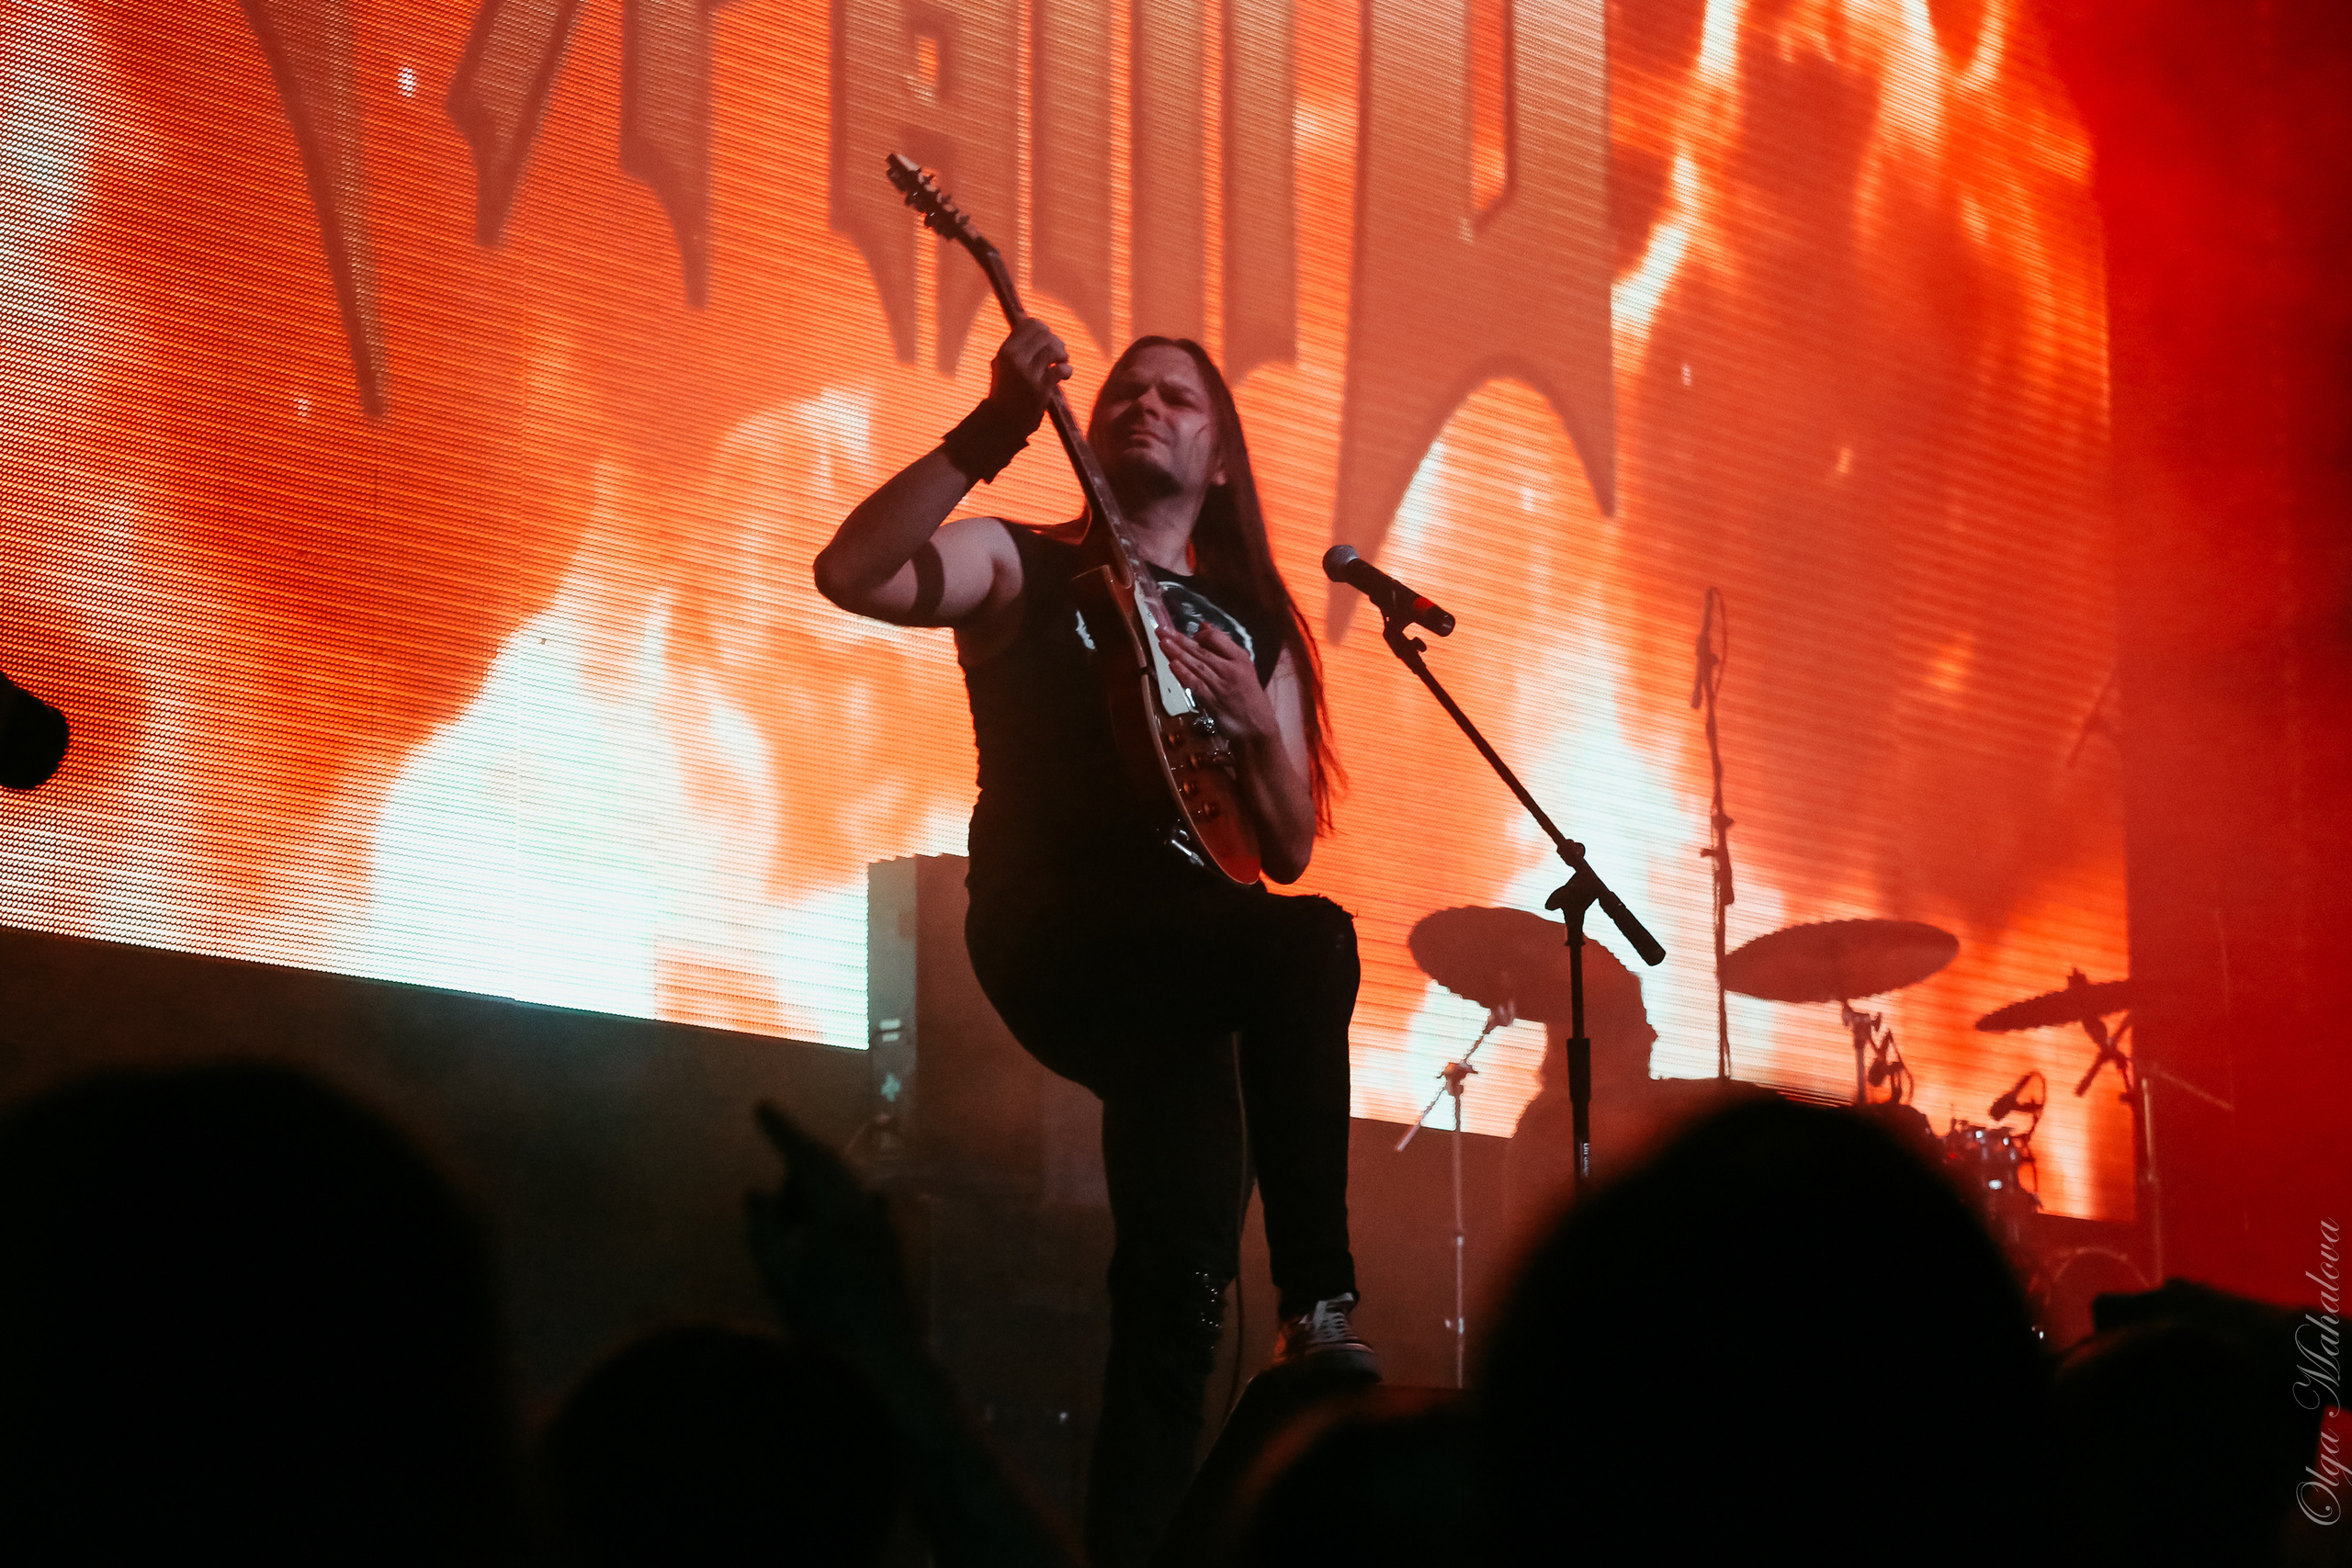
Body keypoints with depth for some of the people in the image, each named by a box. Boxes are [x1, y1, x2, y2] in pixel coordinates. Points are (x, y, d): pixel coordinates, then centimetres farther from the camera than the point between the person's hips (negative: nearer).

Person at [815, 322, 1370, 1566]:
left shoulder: (1253, 626, 21)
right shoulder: (1023, 567, 9)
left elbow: (1289, 849, 16)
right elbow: (850, 573, -11)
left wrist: (1254, 723, -3)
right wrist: (992, 435, -17)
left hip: (1188, 966, 4)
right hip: (1050, 937, -4)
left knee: (1182, 1264, -16)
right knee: (1309, 945, -31)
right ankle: (1317, 1308, -28)